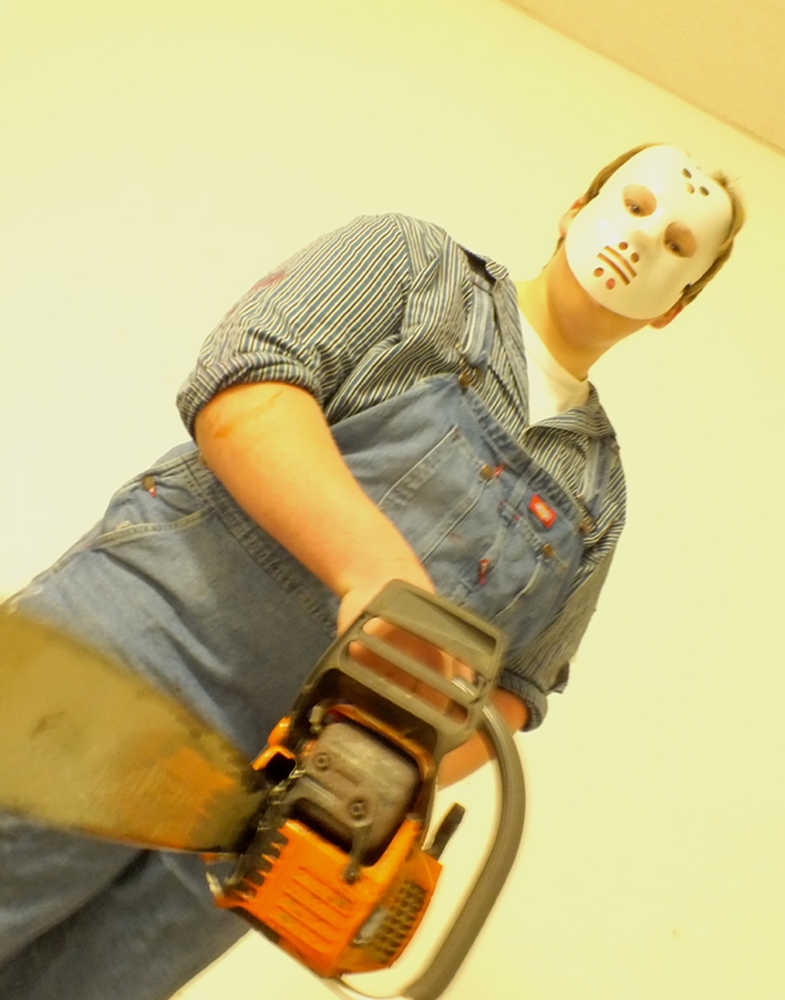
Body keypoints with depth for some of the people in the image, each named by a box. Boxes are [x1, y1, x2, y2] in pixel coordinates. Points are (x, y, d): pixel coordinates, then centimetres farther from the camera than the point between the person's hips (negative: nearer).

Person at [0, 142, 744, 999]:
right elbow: (241, 388, -11)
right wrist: (378, 567, -26)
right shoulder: (413, 261, 5)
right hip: (143, 644, -3)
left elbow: (517, 685, 14)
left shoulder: (595, 495, 16)